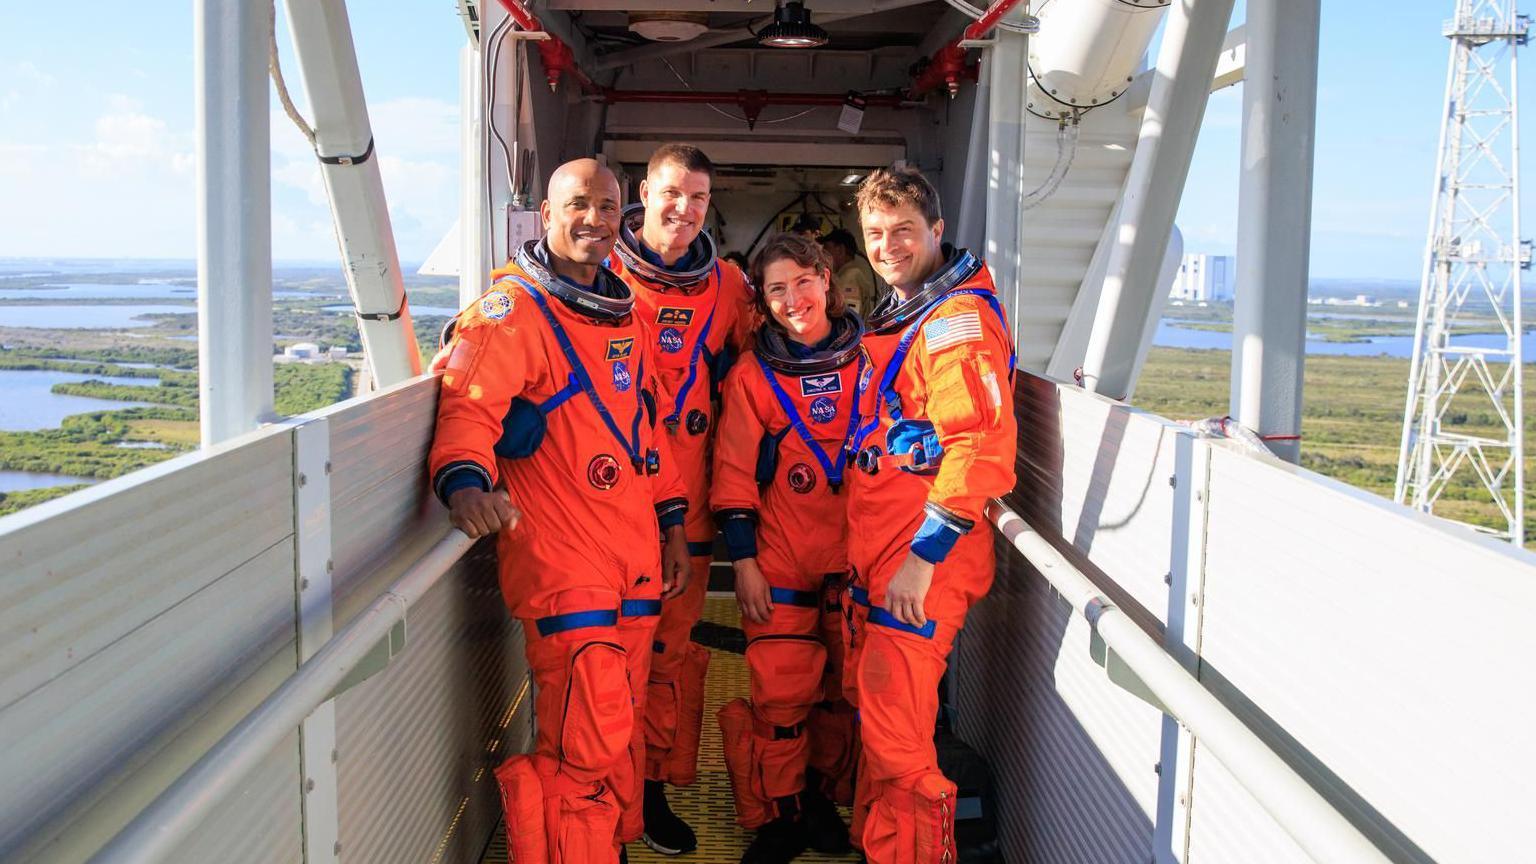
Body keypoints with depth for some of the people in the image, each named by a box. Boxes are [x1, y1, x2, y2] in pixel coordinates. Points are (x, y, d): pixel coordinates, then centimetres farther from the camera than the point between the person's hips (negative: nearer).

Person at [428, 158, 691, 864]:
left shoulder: (629, 316, 17)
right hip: (560, 558, -7)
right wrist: (465, 479, -38)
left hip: (637, 555, 7)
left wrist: (671, 522, 20)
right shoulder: (512, 308, -5)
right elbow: (469, 402, -19)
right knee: (588, 743, -11)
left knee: (619, 728, 14)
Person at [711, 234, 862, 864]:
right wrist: (743, 562, -5)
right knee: (781, 691, -3)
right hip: (781, 558, -2)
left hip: (856, 554, 2)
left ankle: (820, 797, 29)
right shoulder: (753, 375, -1)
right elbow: (734, 473, -1)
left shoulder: (866, 358, 2)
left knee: (843, 686, 9)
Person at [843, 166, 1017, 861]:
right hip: (875, 556, 10)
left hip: (923, 565, -10)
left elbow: (979, 447, -24)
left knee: (897, 743, -4)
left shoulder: (959, 316, -14)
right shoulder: (896, 316, 17)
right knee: (875, 720, 18)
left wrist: (924, 556, -24)